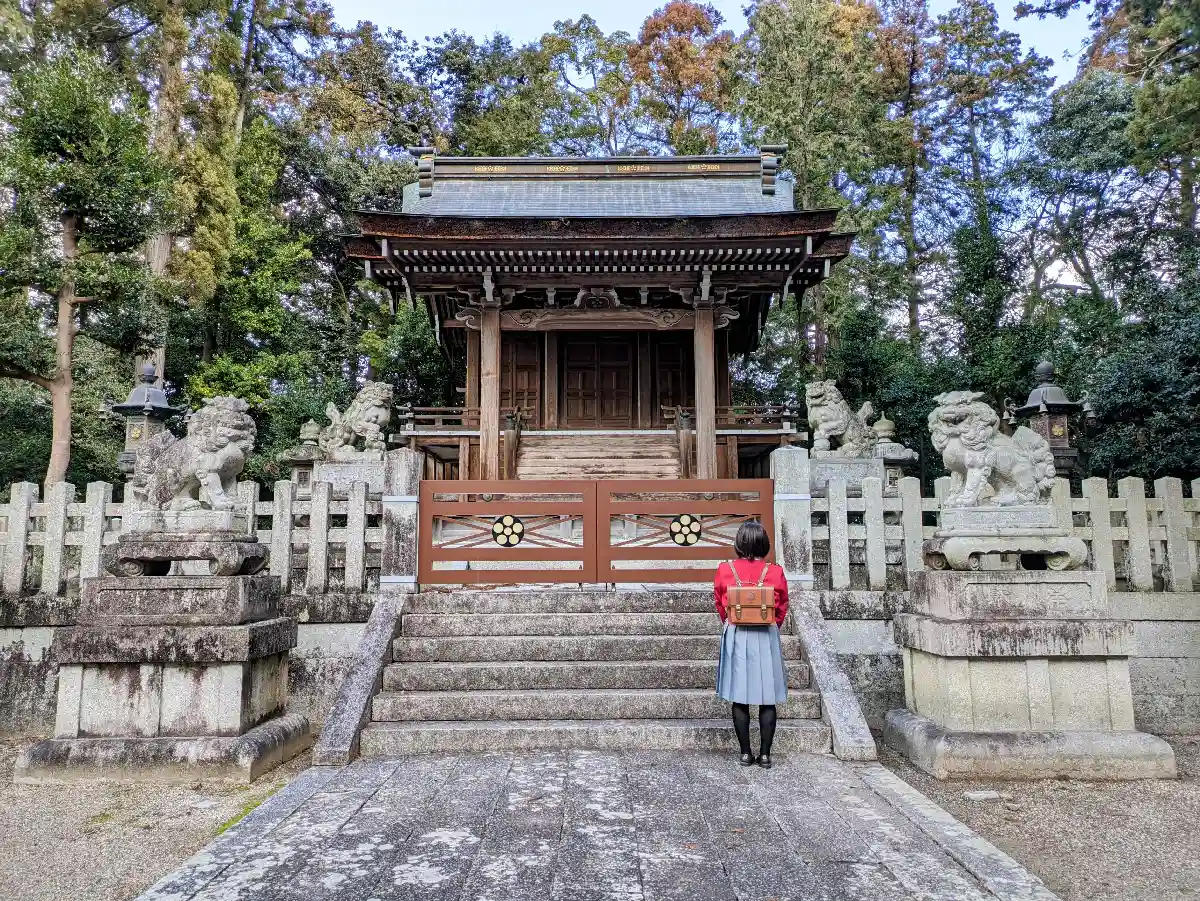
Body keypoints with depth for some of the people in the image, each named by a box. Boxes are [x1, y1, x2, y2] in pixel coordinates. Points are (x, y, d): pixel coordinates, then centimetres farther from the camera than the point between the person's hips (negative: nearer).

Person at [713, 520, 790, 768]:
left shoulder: (724, 570, -6)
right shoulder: (776, 572, -6)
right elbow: (782, 610, 6)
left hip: (736, 636, 0)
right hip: (767, 637, 0)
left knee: (739, 698, 7)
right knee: (767, 699, 8)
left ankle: (745, 753, 12)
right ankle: (765, 754, 11)